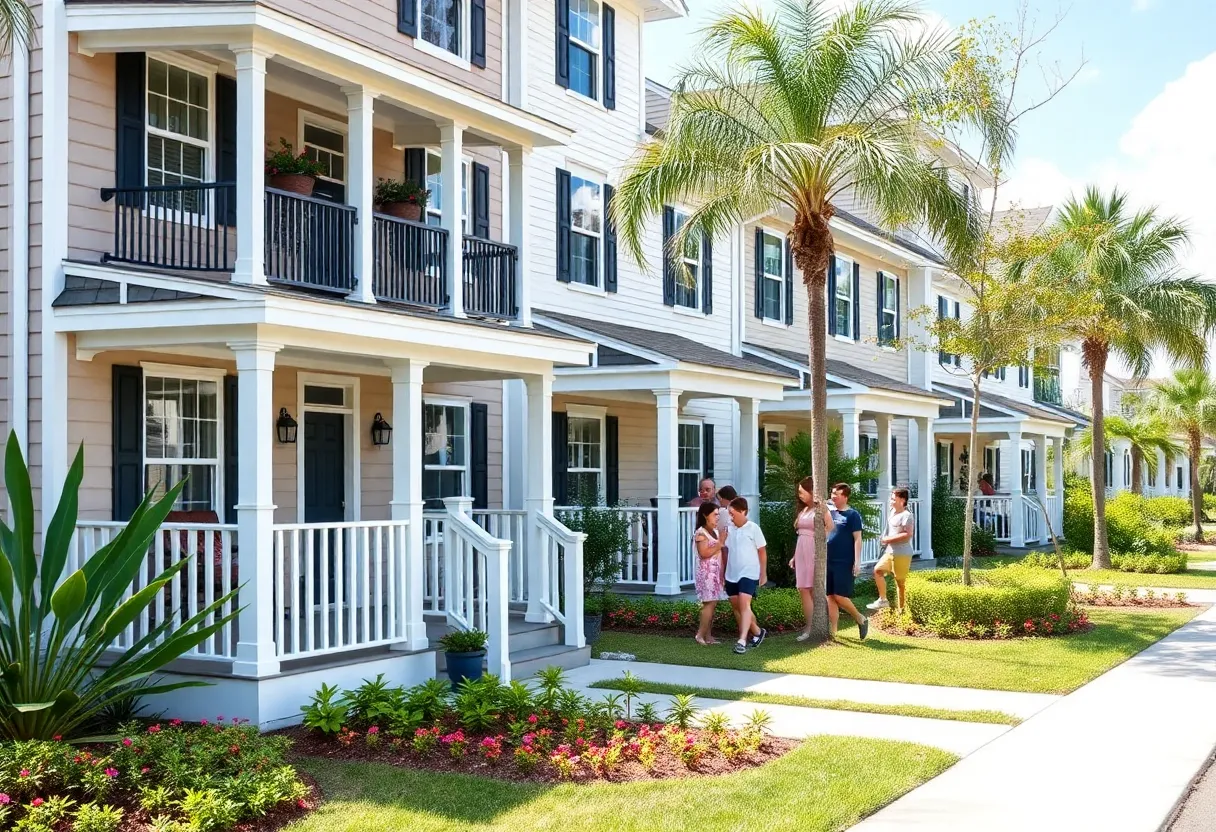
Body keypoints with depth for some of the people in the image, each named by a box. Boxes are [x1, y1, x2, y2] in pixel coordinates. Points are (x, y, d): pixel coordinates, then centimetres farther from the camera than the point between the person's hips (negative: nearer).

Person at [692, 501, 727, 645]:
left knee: (712, 603, 5)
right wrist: (720, 543, -16)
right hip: (706, 572, -8)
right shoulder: (700, 533, -10)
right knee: (709, 603, -12)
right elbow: (704, 553, -20)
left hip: (716, 572, 8)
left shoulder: (716, 531, 16)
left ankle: (708, 635, 7)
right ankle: (700, 634, -7)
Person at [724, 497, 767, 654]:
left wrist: (763, 574, 0)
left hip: (749, 573, -6)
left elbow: (762, 551, -1)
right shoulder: (728, 529, 5)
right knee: (736, 606, 12)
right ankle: (757, 632, 31)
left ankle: (742, 640, -24)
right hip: (732, 574, 6)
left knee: (744, 603, -19)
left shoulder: (753, 528, -6)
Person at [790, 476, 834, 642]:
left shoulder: (821, 509, -5)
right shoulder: (803, 510, 16)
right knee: (803, 590, 1)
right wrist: (795, 556, 16)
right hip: (801, 552, 7)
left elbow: (831, 532, -10)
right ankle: (809, 627, 4)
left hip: (815, 553, -7)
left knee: (814, 590, -5)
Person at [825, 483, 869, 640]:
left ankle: (861, 619, 13)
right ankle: (832, 631, 9)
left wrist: (857, 562, -14)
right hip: (828, 561, 6)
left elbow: (857, 539, -8)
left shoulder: (852, 515, -5)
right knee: (830, 597, 5)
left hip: (844, 562, -6)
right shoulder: (829, 512, 11)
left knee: (840, 596, -9)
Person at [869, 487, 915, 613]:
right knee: (878, 570, 1)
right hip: (890, 551, 9)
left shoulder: (906, 515, -16)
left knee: (900, 581, -2)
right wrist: (884, 539, 8)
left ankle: (901, 609, 6)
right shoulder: (892, 512, 13)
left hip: (902, 554, -9)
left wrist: (889, 539, -18)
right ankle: (883, 600, 8)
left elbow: (907, 535, -24)